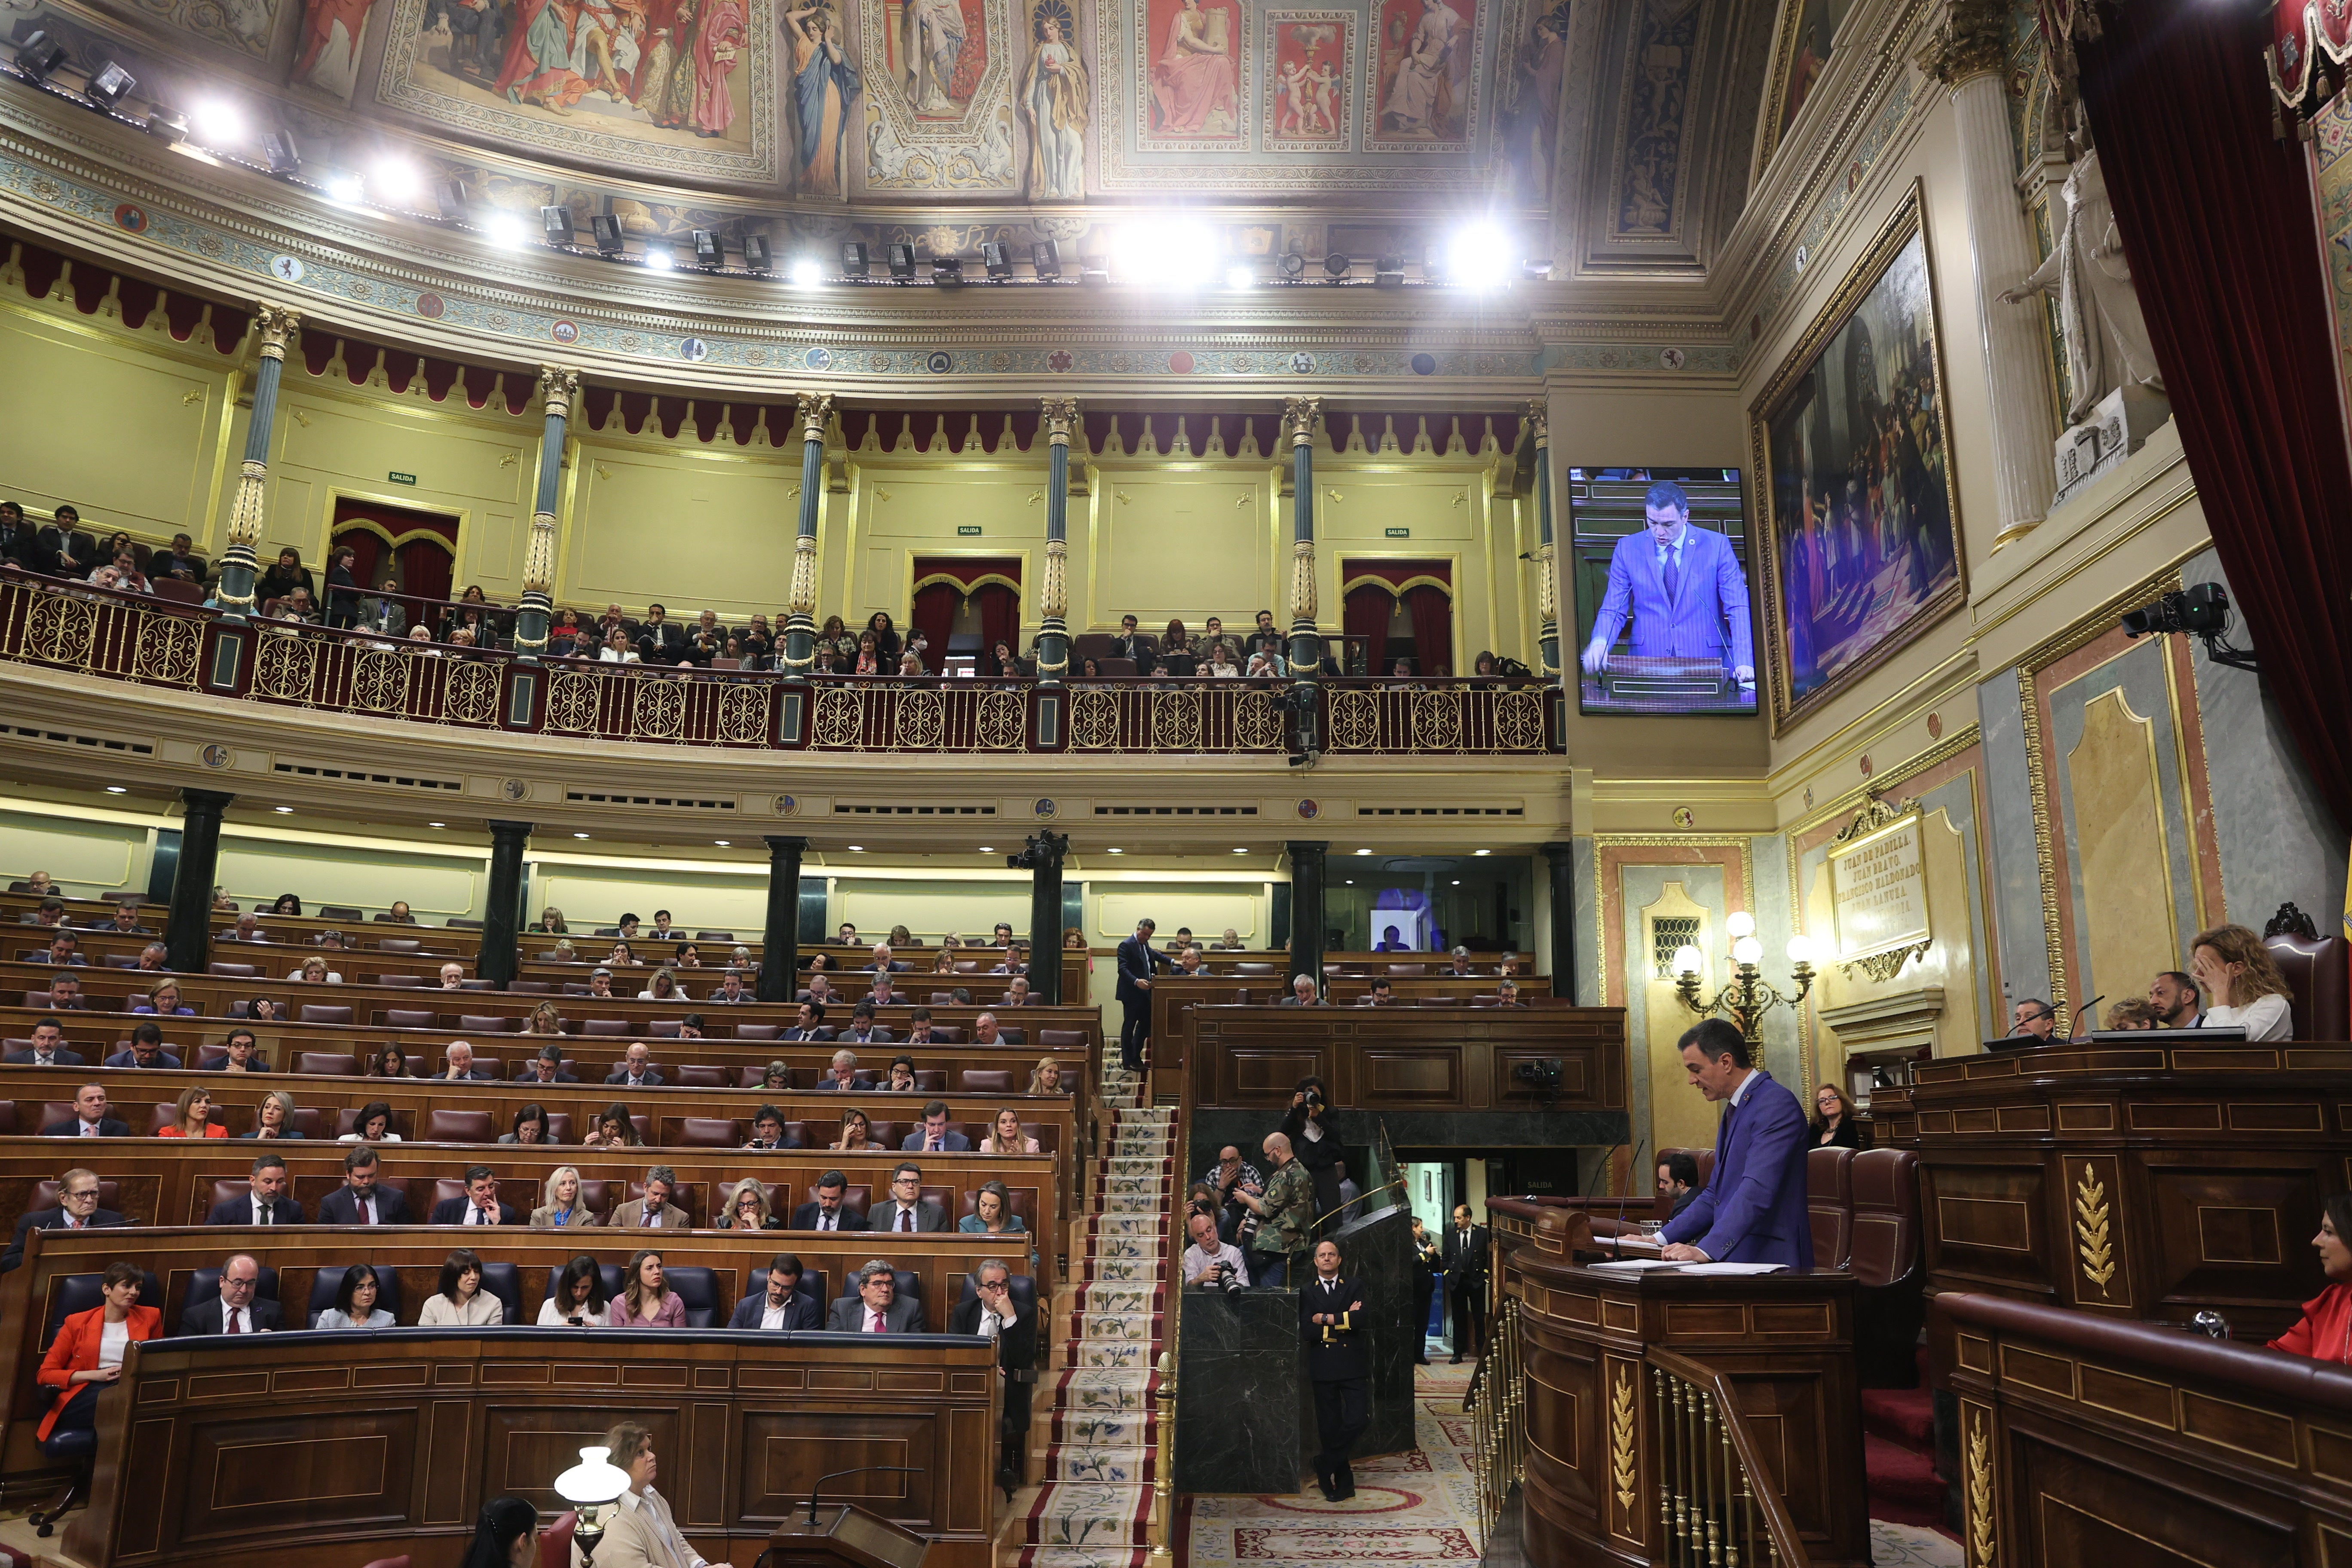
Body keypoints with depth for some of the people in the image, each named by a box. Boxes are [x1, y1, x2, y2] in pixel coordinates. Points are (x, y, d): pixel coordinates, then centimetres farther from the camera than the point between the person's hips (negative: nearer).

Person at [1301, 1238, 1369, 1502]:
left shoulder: (1354, 1288, 9)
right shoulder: (1307, 1293, 6)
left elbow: (1361, 1319, -10)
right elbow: (1306, 1331, -8)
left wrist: (1326, 1319, -9)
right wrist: (1345, 1321, -9)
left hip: (1353, 1365, 0)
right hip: (1323, 1368, 0)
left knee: (1359, 1419, -11)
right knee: (1329, 1428, 4)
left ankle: (1326, 1464, 8)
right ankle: (1343, 1482, 18)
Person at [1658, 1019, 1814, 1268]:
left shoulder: (1776, 1104, -10)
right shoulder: (1734, 1111, 19)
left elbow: (1757, 1191, -21)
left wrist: (1706, 1250, -27)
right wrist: (1661, 1240, 11)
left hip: (1769, 1261, -8)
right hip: (1733, 1261, 8)